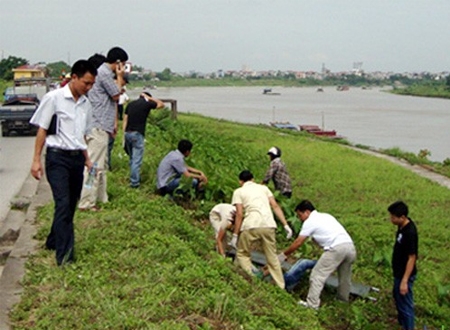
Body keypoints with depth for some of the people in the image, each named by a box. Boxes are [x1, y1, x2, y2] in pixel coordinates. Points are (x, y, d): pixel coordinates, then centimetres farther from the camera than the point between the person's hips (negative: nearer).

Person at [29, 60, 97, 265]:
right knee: (63, 204, -14)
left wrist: (87, 158, 18)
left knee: (70, 205, 10)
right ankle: (64, 255, -15)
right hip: (58, 157, -6)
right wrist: (36, 159, -7)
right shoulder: (54, 98, -6)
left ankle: (54, 241, 29)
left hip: (77, 158, 6)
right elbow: (42, 130, -4)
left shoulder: (86, 104, 12)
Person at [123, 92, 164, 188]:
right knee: (137, 160, -2)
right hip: (137, 134, -6)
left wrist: (124, 133, 13)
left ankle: (134, 178, 28)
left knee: (132, 158, 19)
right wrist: (150, 98, 14)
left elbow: (125, 120, 11)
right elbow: (161, 104, 16)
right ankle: (134, 182, -2)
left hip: (128, 133, 6)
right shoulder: (147, 104, -1)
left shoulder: (131, 104, 13)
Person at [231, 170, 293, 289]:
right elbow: (275, 206, 11)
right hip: (269, 226, 3)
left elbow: (239, 214, 1)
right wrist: (286, 225, 8)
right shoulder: (263, 188, 22)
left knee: (242, 254, 17)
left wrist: (235, 235, 3)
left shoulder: (239, 191, 13)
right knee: (273, 258, 14)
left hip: (250, 227, -3)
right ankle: (281, 287, 15)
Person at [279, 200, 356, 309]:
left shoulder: (310, 222, 6)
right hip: (350, 246, 8)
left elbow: (298, 243, 7)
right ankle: (343, 299, 35)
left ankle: (312, 304, -4)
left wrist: (283, 255, 17)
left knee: (317, 275, -2)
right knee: (344, 276, 23)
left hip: (337, 248, -8)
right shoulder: (326, 216, 27)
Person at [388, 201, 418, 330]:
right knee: (398, 297, 26)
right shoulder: (403, 225, -2)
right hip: (399, 272, 10)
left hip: (405, 274, -10)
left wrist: (404, 281, -24)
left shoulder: (410, 233, -30)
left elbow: (412, 258, -25)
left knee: (405, 303, 2)